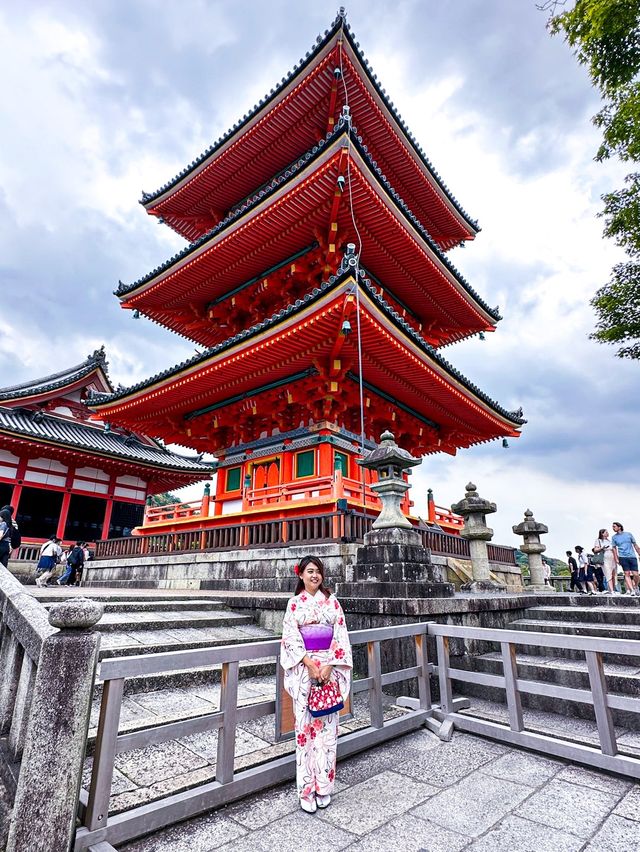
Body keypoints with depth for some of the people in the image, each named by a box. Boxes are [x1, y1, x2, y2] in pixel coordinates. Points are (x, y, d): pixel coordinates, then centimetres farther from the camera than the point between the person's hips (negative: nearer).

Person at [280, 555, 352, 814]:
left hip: (329, 666, 1)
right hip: (304, 667, -1)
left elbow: (341, 635, 0)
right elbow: (290, 636, -4)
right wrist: (308, 662, -14)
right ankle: (306, 788, 14)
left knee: (327, 723, 5)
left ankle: (323, 783, 20)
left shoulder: (332, 601, 4)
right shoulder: (294, 603, 1)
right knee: (305, 722, 2)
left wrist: (329, 665, -10)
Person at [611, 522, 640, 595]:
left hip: (632, 557, 0)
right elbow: (614, 549, 9)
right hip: (623, 557, 0)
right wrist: (616, 559, 4)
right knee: (627, 574, -5)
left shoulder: (628, 534, 7)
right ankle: (632, 590, -3)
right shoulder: (614, 537, 8)